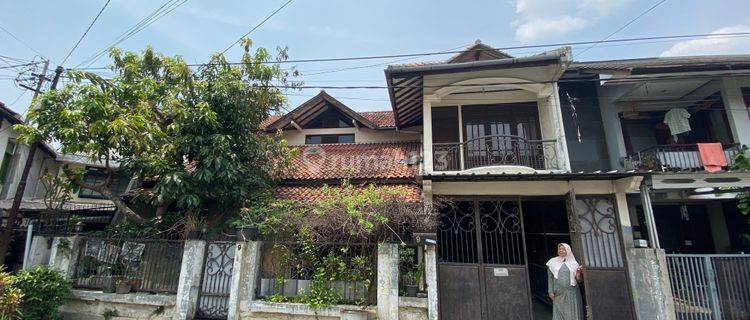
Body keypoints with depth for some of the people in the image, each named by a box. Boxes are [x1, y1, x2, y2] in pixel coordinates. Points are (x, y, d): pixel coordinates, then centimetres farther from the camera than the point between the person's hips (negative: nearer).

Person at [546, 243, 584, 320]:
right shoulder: (552, 262, 5)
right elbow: (550, 278, 5)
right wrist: (551, 292, -1)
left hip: (572, 293, 0)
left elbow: (579, 280, 6)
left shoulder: (573, 263, 6)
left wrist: (578, 273, -15)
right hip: (559, 294, 0)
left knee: (573, 314, 2)